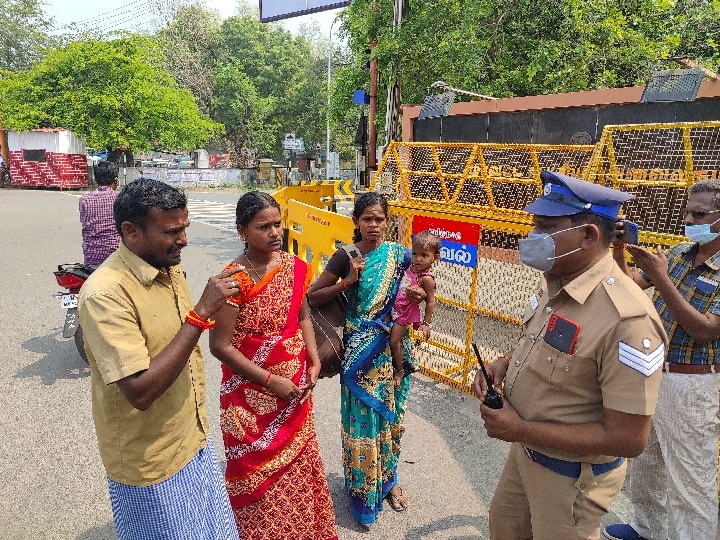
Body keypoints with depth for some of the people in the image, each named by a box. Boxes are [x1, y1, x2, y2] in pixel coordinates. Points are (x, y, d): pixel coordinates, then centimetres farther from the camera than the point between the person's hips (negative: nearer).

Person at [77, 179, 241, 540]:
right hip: (151, 463, -7)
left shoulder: (171, 269, -1)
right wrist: (201, 312, -32)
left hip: (193, 441, 7)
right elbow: (140, 391, -31)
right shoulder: (104, 292, -26)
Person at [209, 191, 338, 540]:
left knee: (297, 463, 22)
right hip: (253, 396, -5)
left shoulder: (294, 267, -2)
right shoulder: (235, 279, -19)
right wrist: (271, 380, -17)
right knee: (259, 472, 13)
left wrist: (314, 361, -2)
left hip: (296, 390, 5)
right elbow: (220, 345, -17)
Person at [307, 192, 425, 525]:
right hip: (360, 350, -3)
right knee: (362, 418, 5)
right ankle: (363, 491, 27)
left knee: (390, 414, 16)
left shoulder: (399, 254, -1)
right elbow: (312, 297, -8)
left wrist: (419, 295, -10)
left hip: (393, 347, 3)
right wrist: (347, 282, -20)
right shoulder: (345, 257, -8)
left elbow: (412, 290, 13)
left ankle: (388, 479, 39)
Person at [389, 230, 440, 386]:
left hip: (407, 313, -7)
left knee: (394, 341, 1)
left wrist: (426, 323, -14)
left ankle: (400, 370, 21)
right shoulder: (411, 267, -2)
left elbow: (430, 302, -16)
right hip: (396, 309, 7)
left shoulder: (426, 278, -21)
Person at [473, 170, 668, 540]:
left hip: (570, 475, -8)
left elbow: (628, 439, -29)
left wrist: (521, 430, -26)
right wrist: (505, 363, -6)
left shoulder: (627, 319, -32)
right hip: (524, 450, 8)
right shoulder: (553, 282, -4)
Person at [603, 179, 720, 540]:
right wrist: (618, 252, -13)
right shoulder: (680, 252, 2)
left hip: (689, 384, -7)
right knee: (645, 460, 23)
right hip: (650, 372, 7)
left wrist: (661, 279, -30)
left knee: (690, 480, 6)